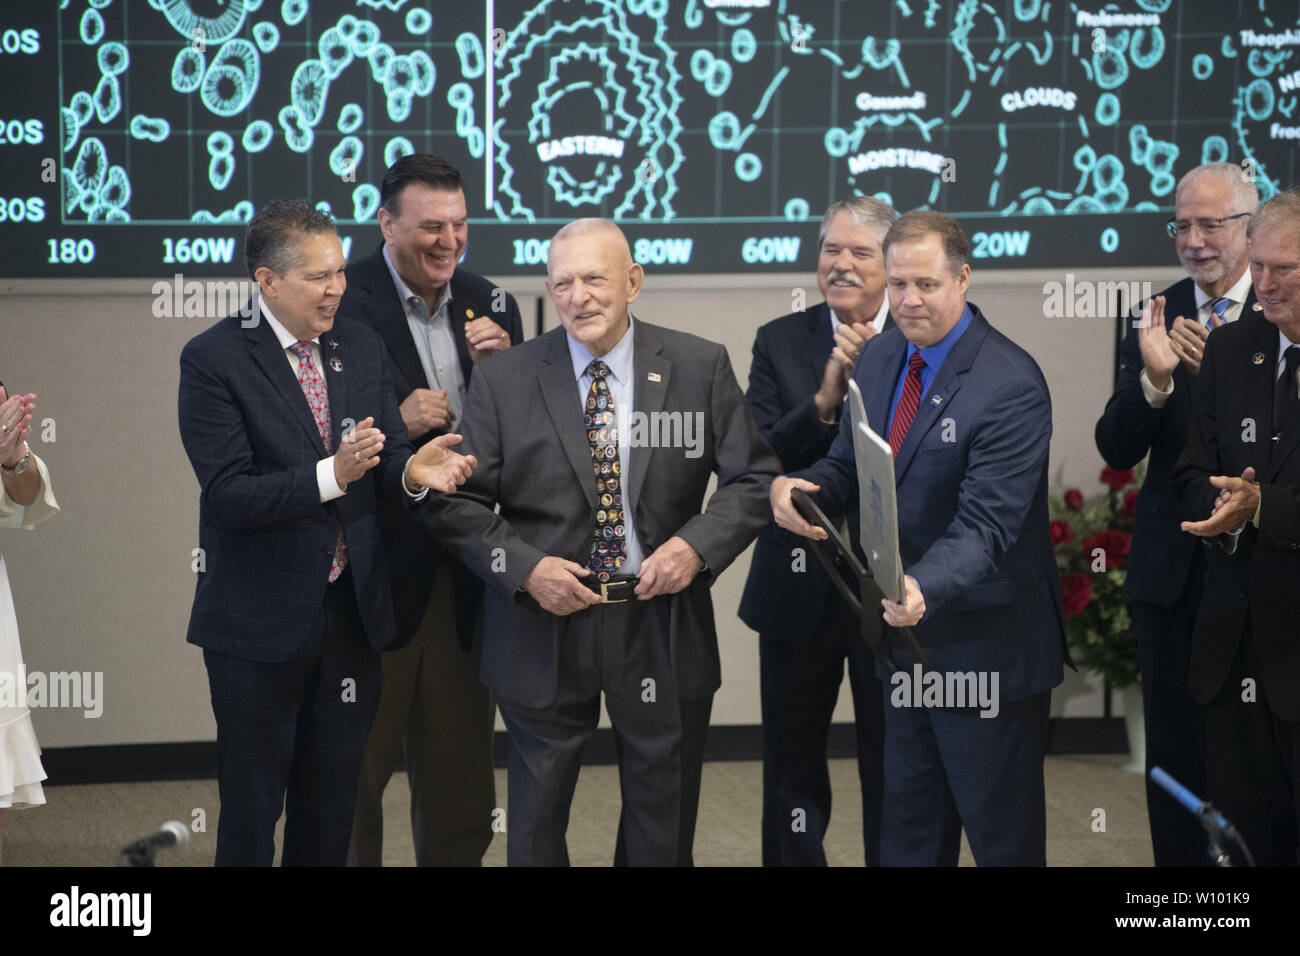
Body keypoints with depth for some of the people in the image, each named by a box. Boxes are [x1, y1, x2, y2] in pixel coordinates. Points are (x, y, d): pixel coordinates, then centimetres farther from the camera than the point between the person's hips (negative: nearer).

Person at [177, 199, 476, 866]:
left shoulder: (361, 347, 6)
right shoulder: (213, 359, -13)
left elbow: (384, 457, 7)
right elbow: (227, 495, -19)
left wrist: (412, 470, -17)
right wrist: (331, 475, -31)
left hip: (352, 611, 5)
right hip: (260, 622, -5)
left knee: (332, 807, 15)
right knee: (251, 810, 5)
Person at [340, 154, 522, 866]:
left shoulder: (488, 305, 8)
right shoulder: (343, 304, -10)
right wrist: (394, 425, -25)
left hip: (464, 579, 5)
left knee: (460, 773, 13)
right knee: (356, 771, 8)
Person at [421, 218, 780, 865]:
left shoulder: (701, 368, 0)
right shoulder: (502, 382, -2)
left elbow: (753, 479, 1)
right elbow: (459, 504, -1)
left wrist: (696, 546, -16)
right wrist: (525, 568, -16)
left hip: (663, 624, 1)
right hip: (546, 627, 0)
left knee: (663, 834, 12)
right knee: (535, 824, 9)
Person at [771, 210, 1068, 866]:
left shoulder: (1011, 386, -21)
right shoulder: (879, 357, 5)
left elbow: (985, 525, -27)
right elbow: (848, 468, 13)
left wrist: (923, 588, -45)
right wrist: (797, 488, -10)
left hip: (985, 645, -7)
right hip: (907, 639, 7)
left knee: (1003, 838, 6)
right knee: (907, 834, 16)